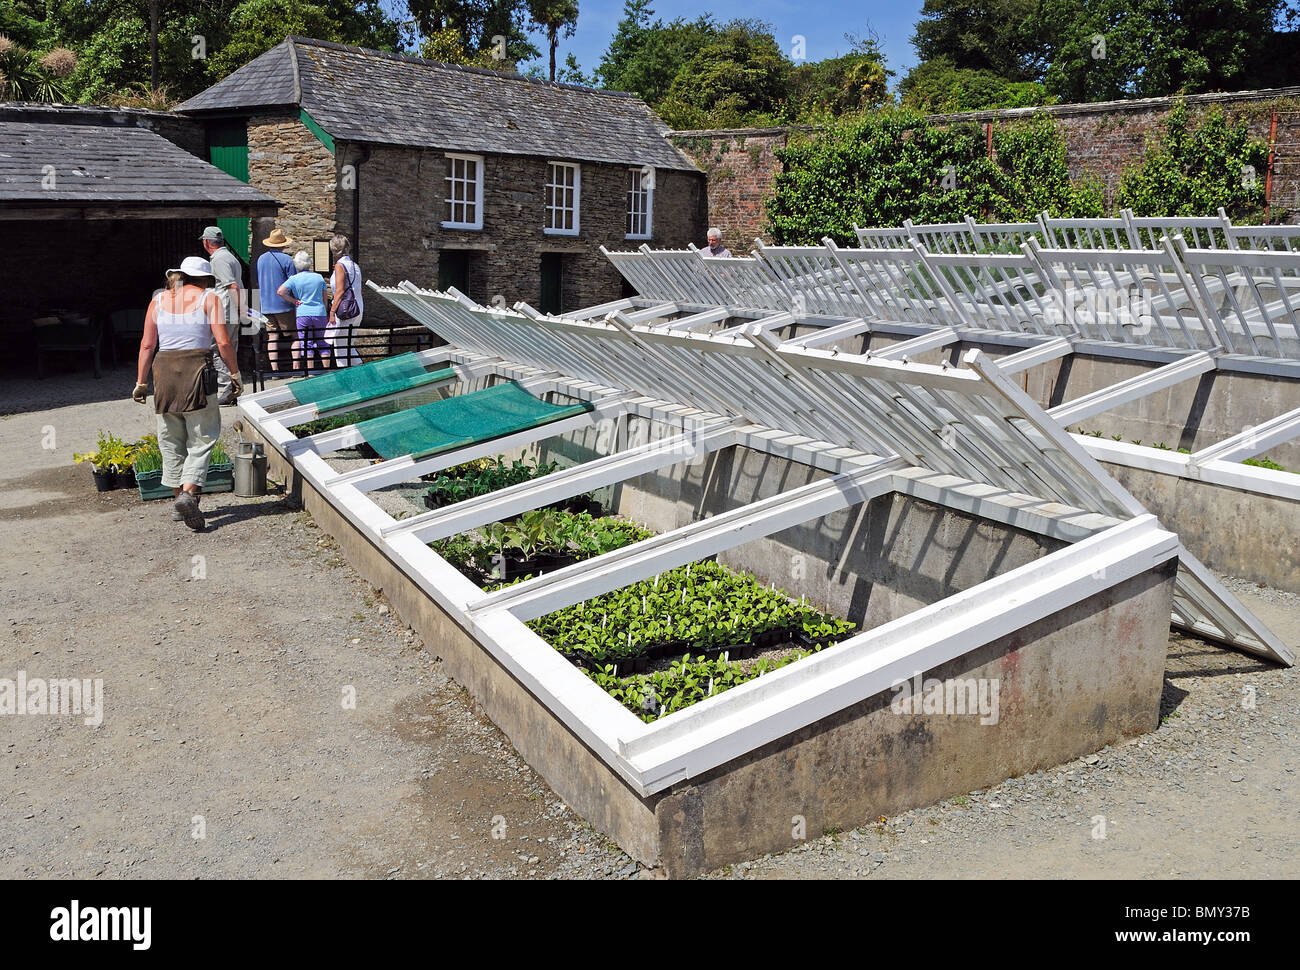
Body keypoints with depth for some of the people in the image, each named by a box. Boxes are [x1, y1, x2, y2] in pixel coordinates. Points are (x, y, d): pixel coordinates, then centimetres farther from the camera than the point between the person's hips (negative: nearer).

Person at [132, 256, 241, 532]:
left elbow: (147, 344, 8)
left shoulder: (159, 300, 14)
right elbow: (223, 342, -5)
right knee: (201, 439, -1)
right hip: (197, 368, -4)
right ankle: (188, 493, -19)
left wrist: (141, 382, 11)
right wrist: (235, 374, 3)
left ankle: (179, 500, 18)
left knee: (171, 440, 12)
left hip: (164, 369, 4)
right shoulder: (209, 298, 4)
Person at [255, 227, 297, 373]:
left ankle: (274, 369, -1)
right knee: (294, 335, 2)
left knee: (272, 337, 5)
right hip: (284, 305, -5)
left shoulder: (261, 259, 11)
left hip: (266, 306, 5)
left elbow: (258, 284, 17)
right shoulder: (286, 259, -8)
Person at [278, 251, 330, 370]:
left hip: (303, 314, -2)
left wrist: (294, 301, -1)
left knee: (306, 344, 2)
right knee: (322, 342, 11)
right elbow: (325, 299, 9)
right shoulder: (319, 277, 6)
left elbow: (280, 291, -13)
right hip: (320, 313, 2)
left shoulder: (294, 279, -2)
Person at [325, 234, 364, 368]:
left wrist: (332, 311, -17)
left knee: (339, 346, 0)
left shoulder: (340, 265, -10)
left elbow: (340, 291, -17)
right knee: (348, 344, 17)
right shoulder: (355, 265, 14)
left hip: (344, 310, -8)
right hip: (358, 309, 8)